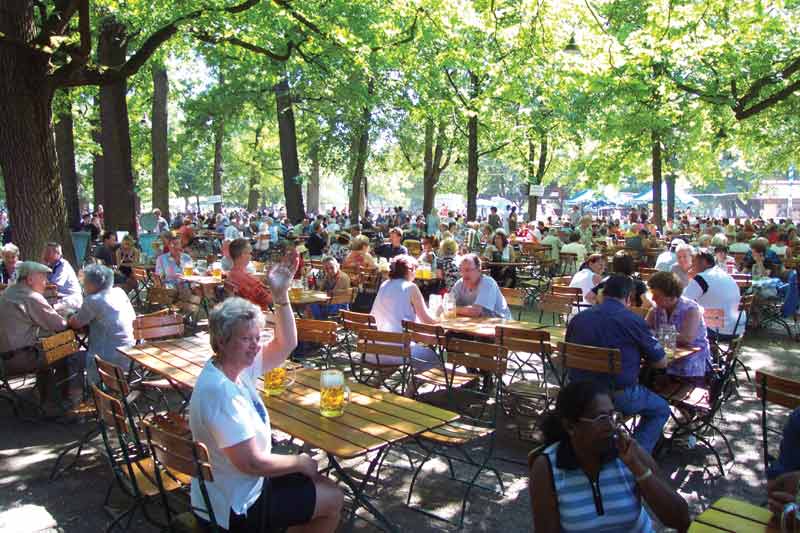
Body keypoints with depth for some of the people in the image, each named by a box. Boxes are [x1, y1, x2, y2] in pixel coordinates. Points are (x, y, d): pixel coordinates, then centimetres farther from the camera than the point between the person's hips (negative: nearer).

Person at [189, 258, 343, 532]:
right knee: (333, 499, 6)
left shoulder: (238, 366, -3)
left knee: (325, 485, 20)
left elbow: (285, 345, 3)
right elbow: (252, 462, -28)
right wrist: (301, 462, -12)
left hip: (239, 486, 9)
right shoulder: (220, 391, -30)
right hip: (235, 508, -9)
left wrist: (281, 295, -9)